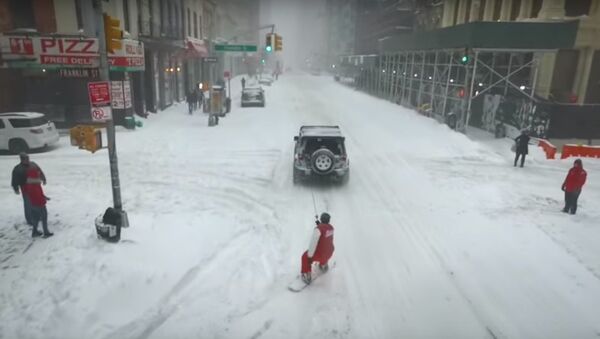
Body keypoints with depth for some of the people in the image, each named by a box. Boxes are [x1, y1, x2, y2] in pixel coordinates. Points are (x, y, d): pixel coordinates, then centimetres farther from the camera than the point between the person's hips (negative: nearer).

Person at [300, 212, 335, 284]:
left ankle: (307, 276, 21)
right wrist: (319, 224, 12)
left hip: (320, 254, -6)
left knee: (305, 257, 17)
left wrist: (309, 256, -18)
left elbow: (313, 243, -27)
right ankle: (324, 265, 63)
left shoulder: (318, 229, -27)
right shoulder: (331, 227, -5)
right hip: (329, 253, 6)